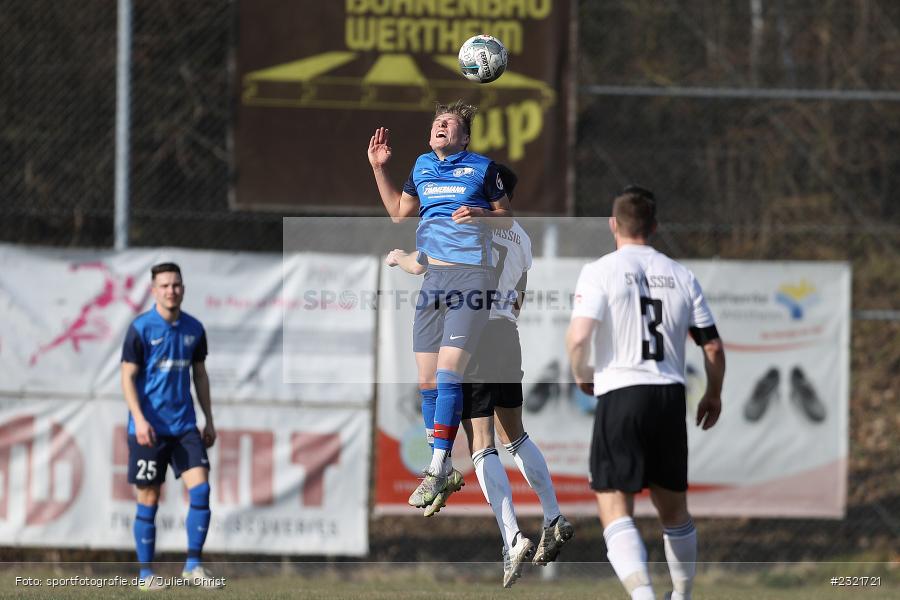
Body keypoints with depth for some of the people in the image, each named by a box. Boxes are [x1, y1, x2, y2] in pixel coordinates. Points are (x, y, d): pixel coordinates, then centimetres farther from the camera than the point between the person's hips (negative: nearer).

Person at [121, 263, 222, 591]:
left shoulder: (193, 329, 8)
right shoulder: (140, 328, -7)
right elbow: (128, 377, -8)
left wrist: (209, 420, 14)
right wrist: (139, 420, -18)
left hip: (184, 425, 4)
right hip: (149, 427, -4)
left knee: (200, 488, -8)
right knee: (149, 499, 0)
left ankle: (193, 565, 0)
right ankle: (146, 572, 9)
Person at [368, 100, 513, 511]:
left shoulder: (483, 168, 3)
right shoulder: (422, 166, 17)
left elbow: (506, 217, 8)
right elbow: (399, 212, 27)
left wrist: (480, 215, -12)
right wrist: (378, 168, 20)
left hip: (470, 274, -6)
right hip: (429, 276, 6)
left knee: (448, 373, -16)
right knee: (427, 381, 4)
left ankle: (438, 469, -13)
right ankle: (444, 473, 14)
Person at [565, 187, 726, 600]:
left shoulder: (600, 272, -3)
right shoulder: (681, 276, 10)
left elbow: (578, 337, -15)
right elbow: (713, 346, 12)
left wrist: (581, 375, 5)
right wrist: (713, 395, 28)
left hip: (620, 395, -4)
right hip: (670, 395, 4)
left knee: (615, 507, -7)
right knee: (673, 508, 19)